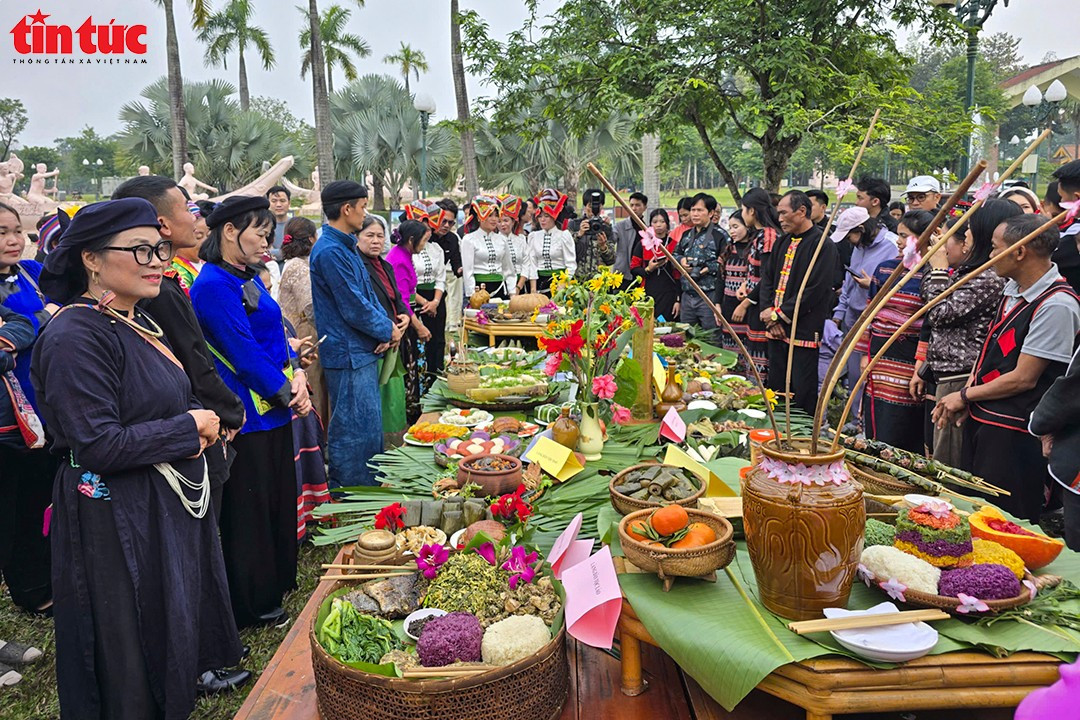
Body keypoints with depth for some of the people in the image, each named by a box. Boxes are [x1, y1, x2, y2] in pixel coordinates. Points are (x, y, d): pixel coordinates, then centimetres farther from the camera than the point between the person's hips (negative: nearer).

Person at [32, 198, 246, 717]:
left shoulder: (140, 323, 8)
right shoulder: (75, 336, -21)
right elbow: (98, 445, -25)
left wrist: (197, 431, 0)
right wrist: (189, 427, -15)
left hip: (168, 505, 9)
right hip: (115, 521, -9)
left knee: (175, 630, 22)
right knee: (130, 666, 8)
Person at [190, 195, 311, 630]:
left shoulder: (249, 279, 13)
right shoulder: (213, 285, -17)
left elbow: (277, 334, 13)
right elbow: (245, 353, -20)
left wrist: (297, 374, -4)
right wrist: (289, 394, -12)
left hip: (273, 411, 9)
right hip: (246, 416, -9)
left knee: (278, 502, 19)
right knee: (248, 511, 4)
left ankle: (276, 590, 36)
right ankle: (252, 608, 20)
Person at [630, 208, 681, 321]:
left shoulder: (675, 244, 5)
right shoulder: (642, 244, 8)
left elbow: (679, 275, 3)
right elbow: (633, 269, 7)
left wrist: (678, 300, -2)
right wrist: (648, 269, -12)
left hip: (668, 295, -1)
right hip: (648, 294, 1)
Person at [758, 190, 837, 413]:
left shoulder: (822, 244, -10)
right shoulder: (783, 242, 15)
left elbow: (815, 290, -17)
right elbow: (768, 278, 15)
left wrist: (779, 315, -13)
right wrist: (767, 311, -1)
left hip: (803, 333, -7)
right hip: (776, 330, 7)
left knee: (802, 399, -1)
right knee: (775, 393, 13)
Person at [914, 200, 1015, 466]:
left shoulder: (991, 280, -17)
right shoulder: (972, 272, 14)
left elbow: (940, 313, -16)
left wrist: (938, 269, -6)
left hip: (960, 379, -10)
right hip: (942, 374, 10)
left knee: (945, 465, -2)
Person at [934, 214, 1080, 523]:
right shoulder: (1014, 288, 6)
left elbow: (1023, 378, -20)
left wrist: (965, 396, -9)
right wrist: (966, 396, 0)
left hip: (1013, 432, -8)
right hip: (980, 417, 8)